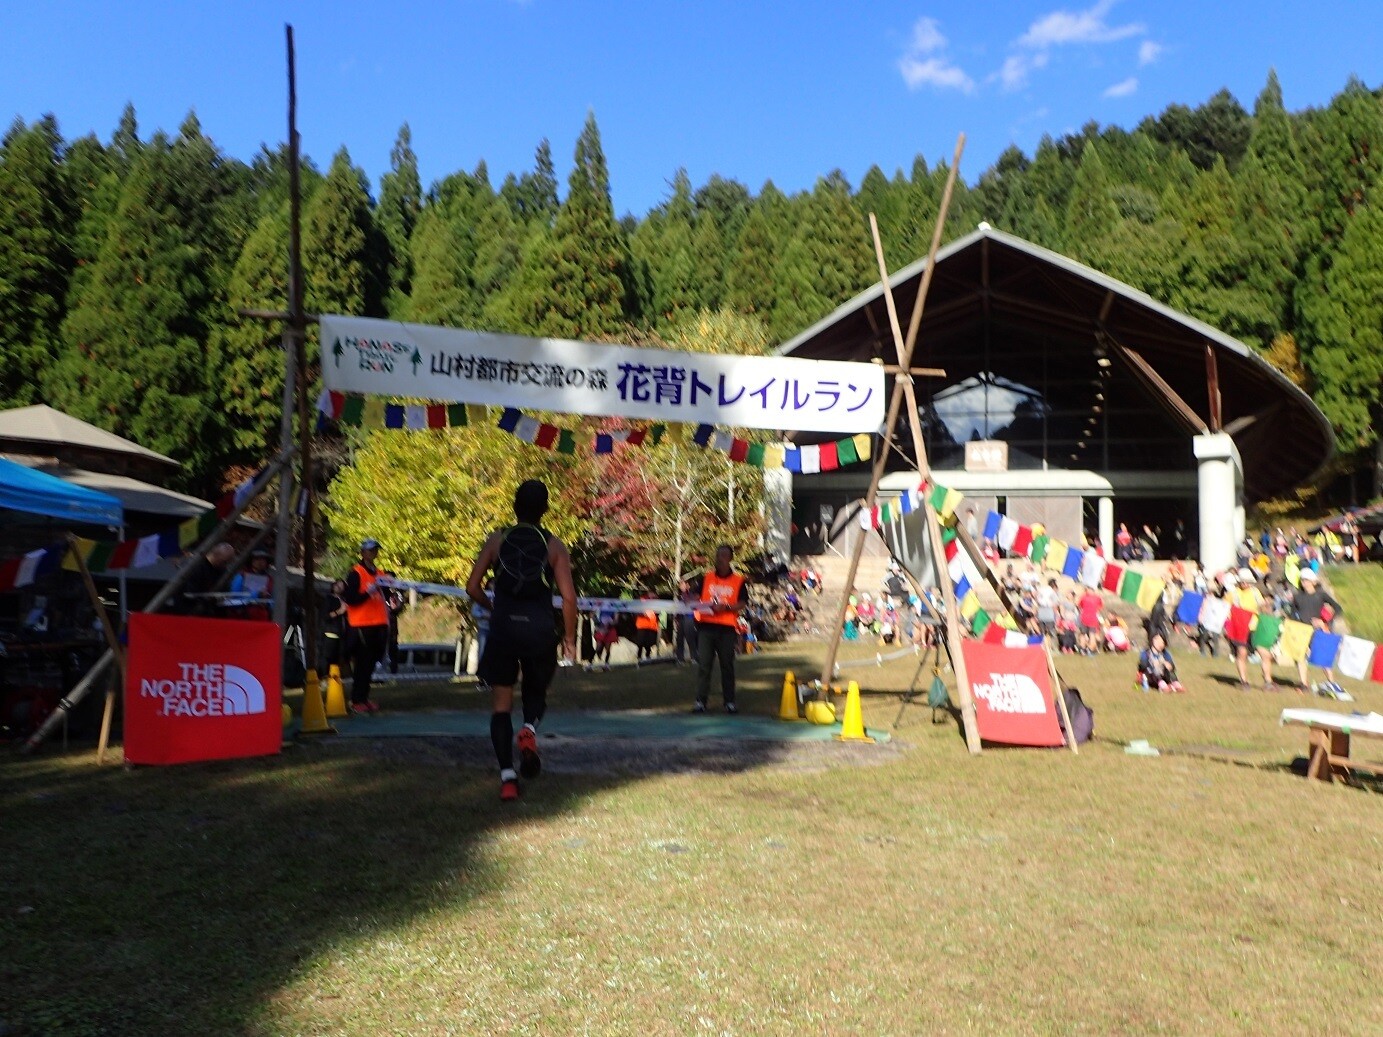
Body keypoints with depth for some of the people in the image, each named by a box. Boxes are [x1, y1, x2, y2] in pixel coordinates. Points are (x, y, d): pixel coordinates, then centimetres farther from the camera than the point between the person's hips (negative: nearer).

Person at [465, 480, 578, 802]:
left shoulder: (497, 540, 4)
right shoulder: (554, 546, 1)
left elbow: (473, 587, 3)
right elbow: (568, 596, -6)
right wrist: (569, 638, 4)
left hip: (503, 629, 0)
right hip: (540, 630, 0)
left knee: (501, 705, 8)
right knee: (536, 691, 23)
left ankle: (507, 777, -1)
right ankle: (529, 730, -9)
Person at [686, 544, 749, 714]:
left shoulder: (739, 581, 5)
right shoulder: (705, 578, 10)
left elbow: (742, 604, -3)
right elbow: (693, 596, 9)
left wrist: (726, 607, -18)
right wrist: (693, 599, -14)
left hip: (727, 628, -1)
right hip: (706, 626, 1)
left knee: (727, 665, 4)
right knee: (703, 665, -1)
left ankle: (729, 701, 11)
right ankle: (701, 701, 1)